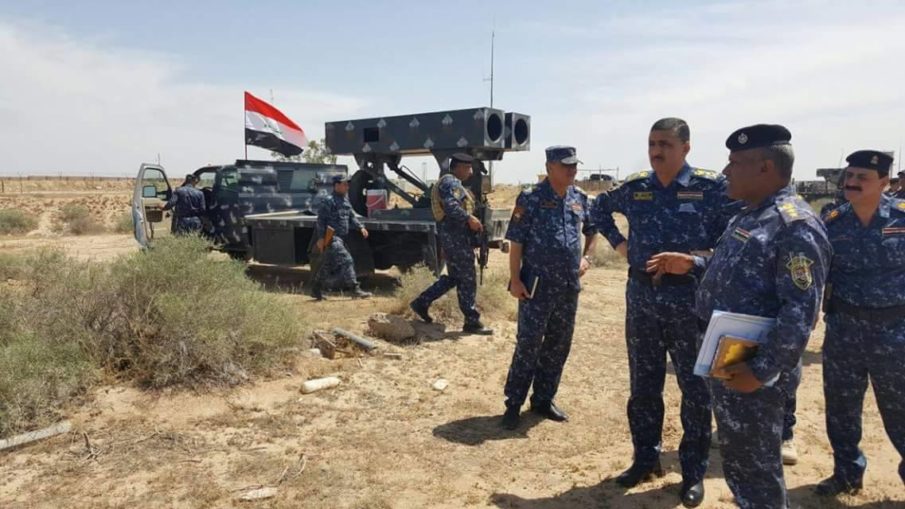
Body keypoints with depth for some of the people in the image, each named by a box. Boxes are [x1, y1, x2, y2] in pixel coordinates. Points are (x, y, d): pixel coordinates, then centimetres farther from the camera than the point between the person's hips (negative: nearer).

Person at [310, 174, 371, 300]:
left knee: (327, 265, 14)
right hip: (332, 238, -9)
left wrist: (360, 227, 3)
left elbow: (352, 217, 19)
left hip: (341, 238, 9)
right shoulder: (329, 201, -10)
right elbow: (321, 220, -13)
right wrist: (320, 238, -18)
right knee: (347, 261, -15)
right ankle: (355, 290, -15)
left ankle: (316, 290, 24)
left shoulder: (346, 200, 16)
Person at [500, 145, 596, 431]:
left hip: (569, 287, 6)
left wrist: (586, 257, 7)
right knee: (528, 345, -3)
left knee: (558, 346, 12)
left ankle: (543, 400, 27)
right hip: (537, 286, -6)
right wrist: (515, 279, -14)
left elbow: (592, 231, 23)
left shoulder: (580, 199, 7)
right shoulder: (531, 199, -9)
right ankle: (514, 404, 9)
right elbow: (516, 242, -9)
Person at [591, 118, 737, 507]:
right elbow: (599, 208, 22)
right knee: (643, 385, 13)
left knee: (696, 388, 7)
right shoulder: (634, 187, 4)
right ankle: (646, 458, 30)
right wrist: (617, 241, 10)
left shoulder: (712, 186, -8)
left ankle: (694, 472, 23)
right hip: (641, 297, 4)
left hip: (690, 299, -3)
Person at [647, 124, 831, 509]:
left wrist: (763, 372, -24)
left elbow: (800, 312, -24)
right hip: (725, 360, 10)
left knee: (756, 467, 5)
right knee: (735, 458, 23)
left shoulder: (795, 225, -20)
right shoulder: (748, 217, 12)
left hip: (752, 369, -10)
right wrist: (691, 265, 14)